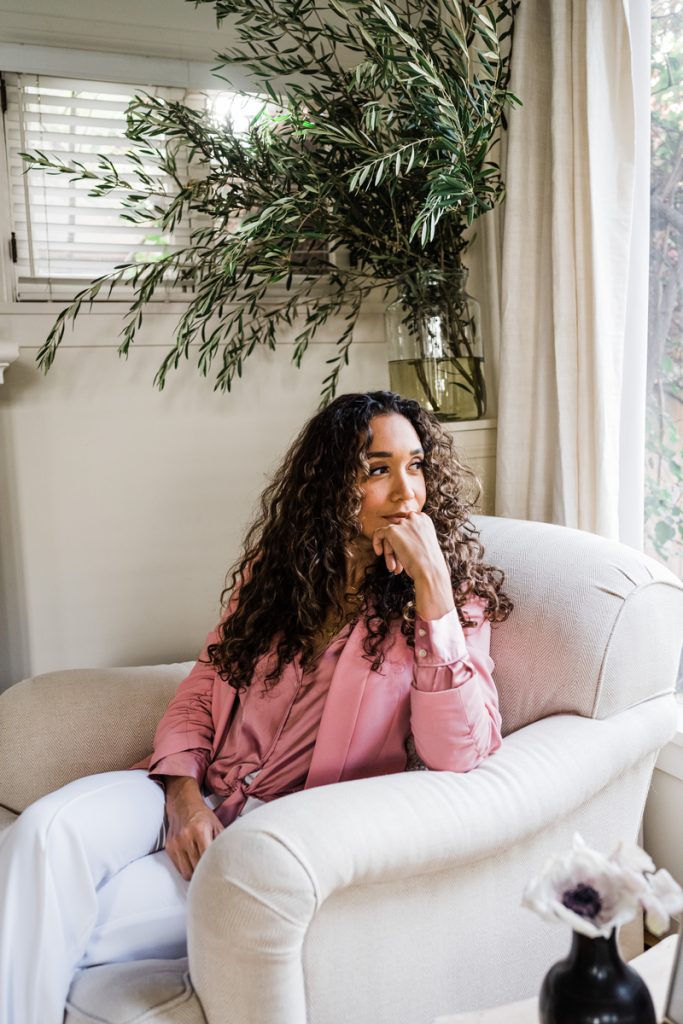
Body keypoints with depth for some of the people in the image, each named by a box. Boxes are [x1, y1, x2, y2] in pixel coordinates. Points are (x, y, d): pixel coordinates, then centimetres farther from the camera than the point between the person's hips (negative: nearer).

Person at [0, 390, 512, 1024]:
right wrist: (184, 797, -9)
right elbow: (200, 693, 11)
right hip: (201, 800, 4)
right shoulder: (274, 568, 9)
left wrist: (432, 585, -22)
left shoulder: (455, 598, -2)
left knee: (57, 923, -21)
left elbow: (457, 755, -17)